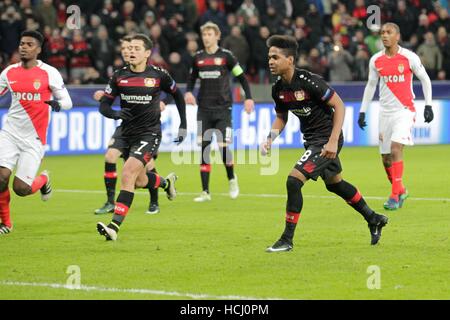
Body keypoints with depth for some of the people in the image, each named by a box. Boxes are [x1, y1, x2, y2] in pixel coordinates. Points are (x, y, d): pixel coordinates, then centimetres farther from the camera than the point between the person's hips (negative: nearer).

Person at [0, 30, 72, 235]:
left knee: (21, 188, -9)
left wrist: (58, 104, -26)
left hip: (34, 139, -3)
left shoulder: (49, 73, -6)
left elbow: (68, 102, -4)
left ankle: (43, 180, 28)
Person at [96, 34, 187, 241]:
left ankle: (115, 226, -25)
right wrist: (114, 113, -23)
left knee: (128, 174, -22)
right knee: (140, 181, 16)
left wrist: (183, 126, 10)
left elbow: (178, 95, 10)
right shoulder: (119, 76, -1)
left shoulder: (158, 75, -6)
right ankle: (166, 182, 51)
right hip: (127, 133, 5)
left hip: (149, 133, -5)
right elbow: (104, 105, 0)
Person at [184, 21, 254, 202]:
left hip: (223, 108, -4)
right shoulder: (198, 58, 7)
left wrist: (248, 98, -8)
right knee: (204, 149, -2)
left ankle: (232, 179, 17)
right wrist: (188, 92, 1)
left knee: (223, 147, -12)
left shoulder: (225, 56, -3)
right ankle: (205, 192, 2)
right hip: (204, 110, 4)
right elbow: (192, 78, 20)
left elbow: (241, 77, 1)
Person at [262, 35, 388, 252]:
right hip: (311, 140, 9)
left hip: (326, 139, -9)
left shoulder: (309, 81, -24)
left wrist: (333, 142, -26)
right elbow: (281, 117, 14)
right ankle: (374, 219, 44)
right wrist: (270, 138, -5)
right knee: (334, 183, 24)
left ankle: (287, 240, -9)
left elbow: (339, 106, -20)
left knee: (294, 180, -19)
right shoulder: (278, 88, -2)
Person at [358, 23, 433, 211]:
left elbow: (425, 79, 4)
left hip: (404, 110, -5)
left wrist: (428, 105, -1)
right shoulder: (375, 60, 4)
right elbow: (371, 86, 15)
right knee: (386, 158, 5)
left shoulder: (409, 57, -7)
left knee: (396, 149, -21)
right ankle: (401, 191, 27)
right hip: (385, 112, 5)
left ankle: (395, 195, -17)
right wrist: (362, 111, 12)